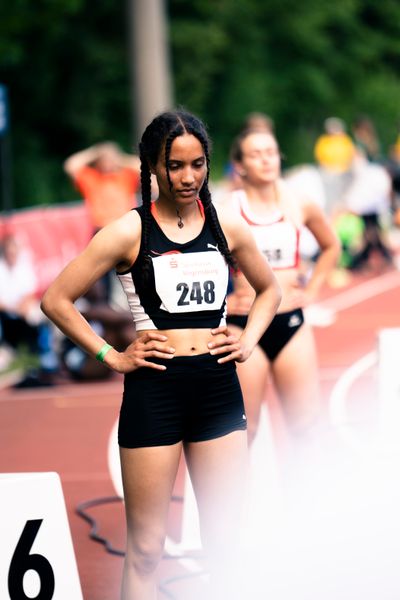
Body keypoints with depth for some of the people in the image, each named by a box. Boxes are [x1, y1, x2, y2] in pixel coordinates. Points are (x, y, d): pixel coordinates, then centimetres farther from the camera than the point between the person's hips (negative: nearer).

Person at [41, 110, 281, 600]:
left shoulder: (227, 226, 5)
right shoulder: (129, 232, -5)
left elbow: (269, 289, 22)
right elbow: (57, 300, -4)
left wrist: (249, 340, 7)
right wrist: (110, 356, -6)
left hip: (218, 388, 3)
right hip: (154, 389, -3)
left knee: (224, 544, 6)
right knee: (145, 548, 1)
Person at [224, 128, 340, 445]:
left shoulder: (299, 204, 3)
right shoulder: (227, 211, -7)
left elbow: (331, 246, 20)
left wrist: (312, 289, 12)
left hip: (292, 323, 3)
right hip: (244, 326, -3)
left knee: (307, 424, 1)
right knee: (243, 428, 1)